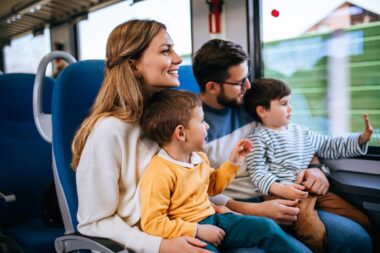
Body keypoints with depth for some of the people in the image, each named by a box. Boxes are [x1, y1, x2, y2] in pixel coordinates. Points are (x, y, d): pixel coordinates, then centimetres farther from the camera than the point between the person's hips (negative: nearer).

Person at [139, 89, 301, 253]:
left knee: (266, 227, -1)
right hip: (188, 235, -7)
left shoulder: (198, 158, 6)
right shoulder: (159, 174, -22)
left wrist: (232, 163, 14)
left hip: (212, 219, 7)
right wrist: (198, 231, -22)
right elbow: (152, 223, -22)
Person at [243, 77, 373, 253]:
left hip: (314, 189, 8)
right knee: (315, 233, -32)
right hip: (283, 194, -7)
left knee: (363, 222, 4)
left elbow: (329, 146, 28)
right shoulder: (258, 138, 0)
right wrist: (279, 188, -26)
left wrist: (361, 139, 20)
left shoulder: (299, 131, 22)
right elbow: (258, 173, -9)